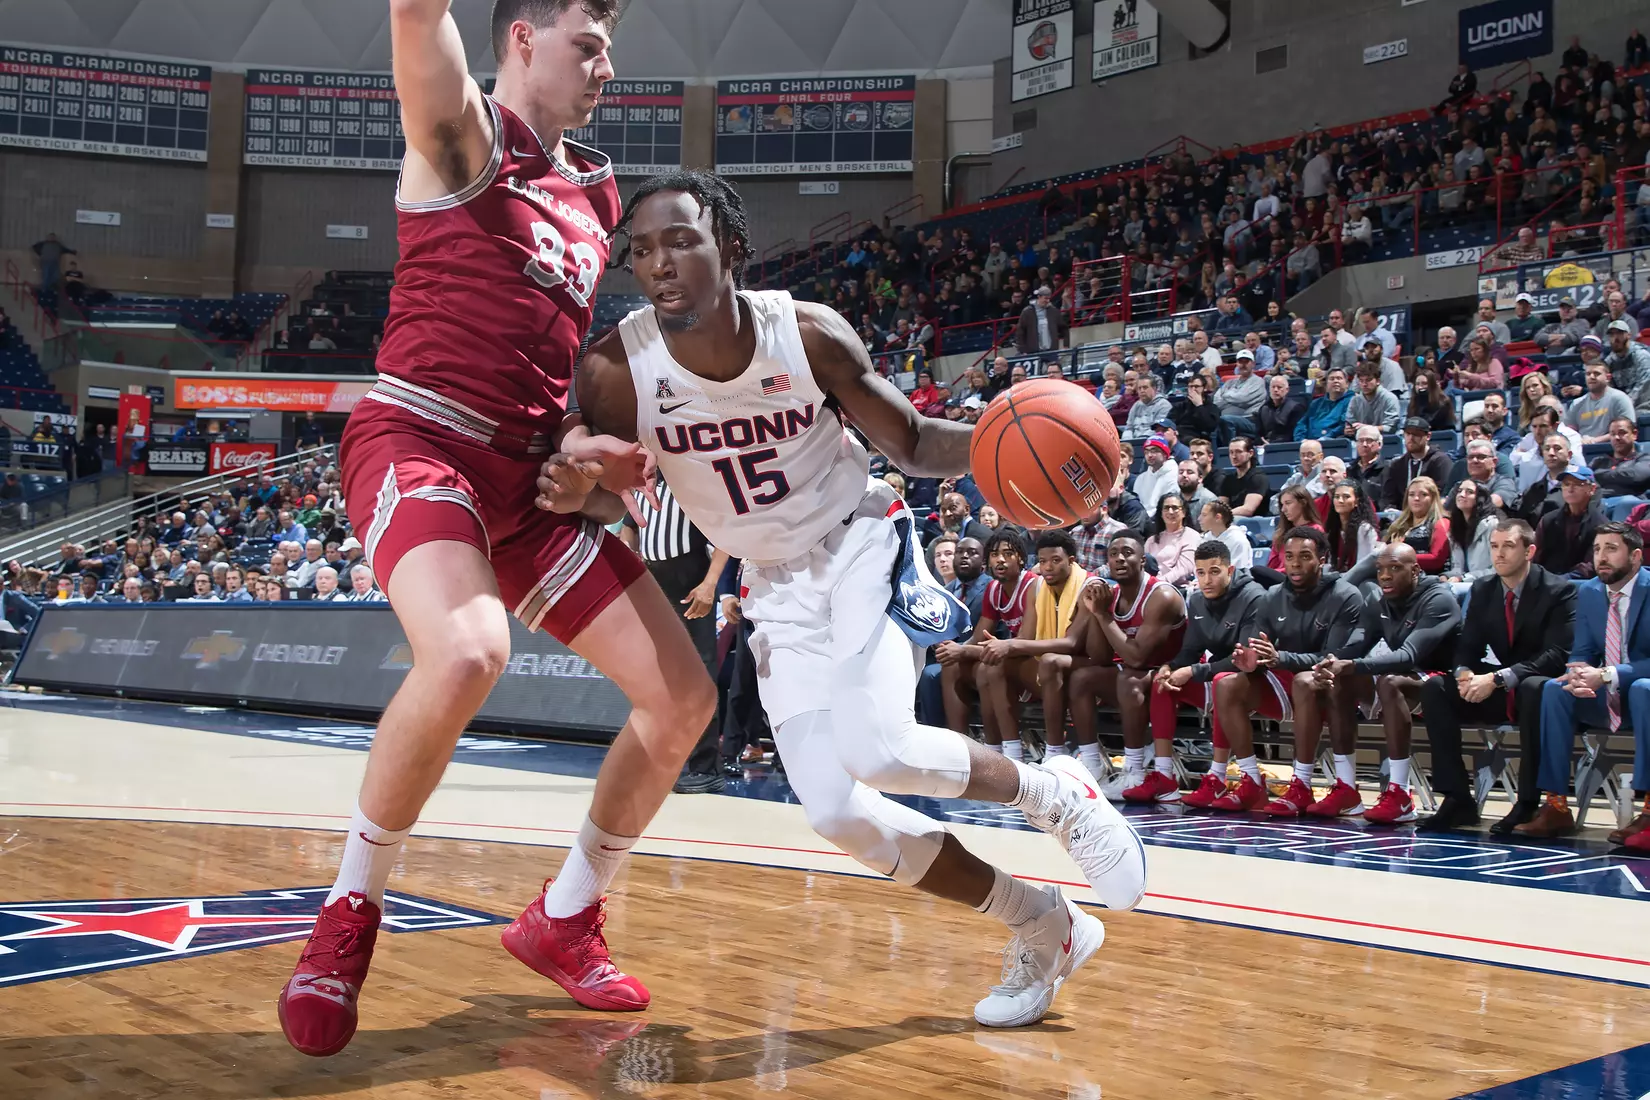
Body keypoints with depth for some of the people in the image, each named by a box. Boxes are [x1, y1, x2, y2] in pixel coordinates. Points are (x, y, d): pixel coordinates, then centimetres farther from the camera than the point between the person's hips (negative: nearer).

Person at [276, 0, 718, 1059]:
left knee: (685, 698, 2)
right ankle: (351, 910, -10)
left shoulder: (596, 191, 19)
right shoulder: (463, 134, -1)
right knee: (467, 653, -36)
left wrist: (597, 447, 13)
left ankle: (564, 922, 21)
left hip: (533, 474, 8)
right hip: (421, 442, -7)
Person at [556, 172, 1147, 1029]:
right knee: (835, 813, -6)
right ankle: (1044, 932, 12)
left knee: (877, 750, -28)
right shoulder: (614, 369, -18)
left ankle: (1052, 794, 3)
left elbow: (913, 444, -7)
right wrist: (572, 487, -36)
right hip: (778, 587, 3)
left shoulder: (808, 333, -19)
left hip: (862, 546, -3)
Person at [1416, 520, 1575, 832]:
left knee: (1533, 687, -39)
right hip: (1498, 691, 6)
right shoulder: (1483, 591, 6)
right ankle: (1458, 799, -17)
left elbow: (1557, 655, -20)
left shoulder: (1557, 591, -10)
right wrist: (1464, 673, -20)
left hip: (1539, 688, -5)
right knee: (1434, 687, -16)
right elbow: (1467, 648, 6)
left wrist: (1498, 678, -30)